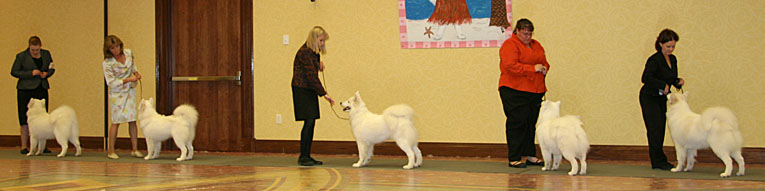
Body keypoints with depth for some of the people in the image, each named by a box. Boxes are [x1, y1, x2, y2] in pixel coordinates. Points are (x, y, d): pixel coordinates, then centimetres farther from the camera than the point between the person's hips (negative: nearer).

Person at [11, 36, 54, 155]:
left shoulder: (46, 54, 8)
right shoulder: (21, 56, -3)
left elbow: (52, 68, 19)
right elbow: (14, 72, -3)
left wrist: (46, 74, -4)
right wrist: (31, 73, -14)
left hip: (42, 89, 3)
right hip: (26, 90, -3)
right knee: (26, 118, -3)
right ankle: (24, 146, 3)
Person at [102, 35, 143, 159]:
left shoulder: (128, 53, -2)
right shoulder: (107, 63, -16)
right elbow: (111, 82, -17)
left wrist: (136, 72, 0)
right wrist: (128, 80, -21)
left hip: (130, 90, 4)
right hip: (117, 93, -4)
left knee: (132, 120, 3)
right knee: (116, 121, -3)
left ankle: (135, 149, 8)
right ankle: (111, 151, 6)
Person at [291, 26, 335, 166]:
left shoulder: (313, 52, 13)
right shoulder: (305, 52, -17)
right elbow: (312, 76, -22)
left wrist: (318, 63, 5)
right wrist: (324, 94, -24)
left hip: (310, 90, 9)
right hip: (302, 90, -9)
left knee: (311, 123, 6)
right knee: (309, 122, -13)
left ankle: (307, 156, 10)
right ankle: (302, 157, -8)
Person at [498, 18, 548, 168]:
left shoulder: (536, 45, 18)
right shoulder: (510, 45, -7)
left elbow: (544, 62, 24)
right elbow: (511, 66, -19)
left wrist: (544, 68, 0)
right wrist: (533, 69, -18)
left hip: (535, 91, 7)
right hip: (514, 90, -7)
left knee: (531, 124, 9)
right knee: (517, 123, -7)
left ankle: (529, 155, 17)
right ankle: (514, 158, -4)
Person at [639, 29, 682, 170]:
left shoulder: (673, 59, 8)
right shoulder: (654, 60, -17)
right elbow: (646, 78, -29)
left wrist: (678, 82, -3)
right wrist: (663, 85, -29)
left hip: (661, 99, 8)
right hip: (649, 98, -7)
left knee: (660, 130, 7)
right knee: (655, 129, -9)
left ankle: (658, 161, 12)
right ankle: (658, 161, -5)